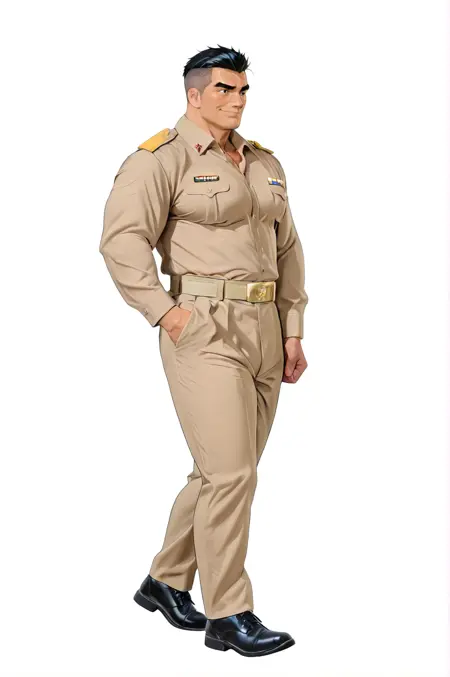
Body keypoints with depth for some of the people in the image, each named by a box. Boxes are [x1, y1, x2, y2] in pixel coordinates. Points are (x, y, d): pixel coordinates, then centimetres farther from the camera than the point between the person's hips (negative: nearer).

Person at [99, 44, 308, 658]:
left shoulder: (264, 163, 16)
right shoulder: (163, 157, -7)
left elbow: (286, 248, 18)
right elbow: (122, 238, -15)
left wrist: (293, 331, 13)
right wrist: (165, 313, -18)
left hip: (262, 331, 8)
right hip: (204, 330, -8)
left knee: (227, 472, 12)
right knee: (231, 473, -10)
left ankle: (166, 582, 28)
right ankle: (228, 617, 0)